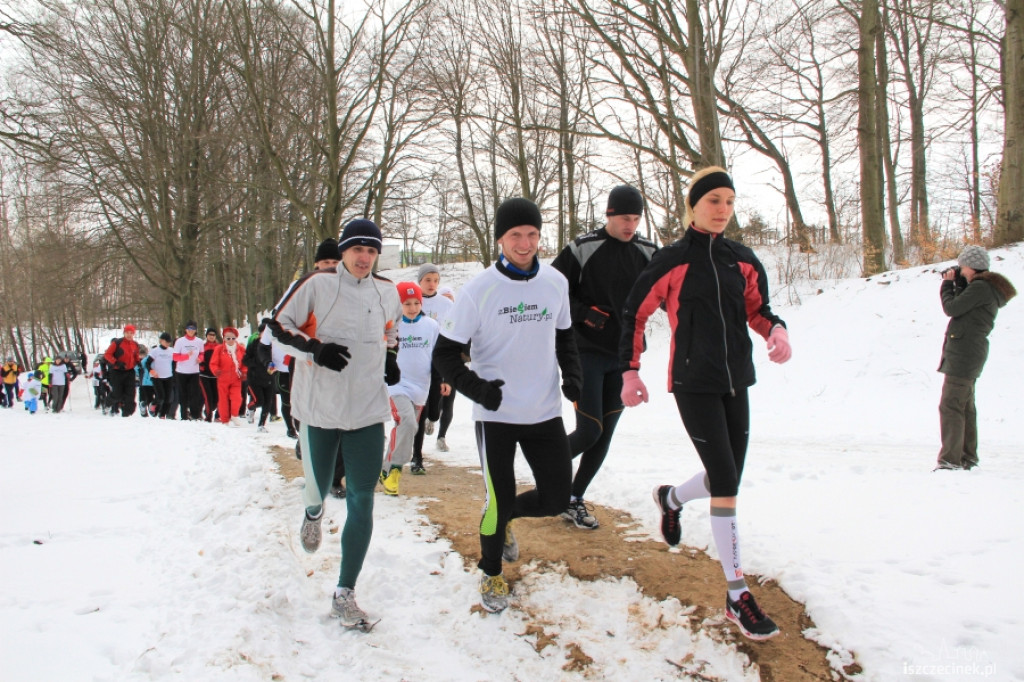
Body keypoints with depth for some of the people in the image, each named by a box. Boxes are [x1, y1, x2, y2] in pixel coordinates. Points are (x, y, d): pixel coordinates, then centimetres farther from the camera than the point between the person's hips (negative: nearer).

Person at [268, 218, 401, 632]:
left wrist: (390, 358, 7)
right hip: (319, 408, -2)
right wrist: (314, 348, -17)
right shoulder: (318, 284, -7)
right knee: (319, 489, 11)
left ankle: (345, 595, 8)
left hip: (368, 411, 3)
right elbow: (278, 324, -2)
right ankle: (313, 512, 53)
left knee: (362, 501, -2)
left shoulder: (387, 292, 7)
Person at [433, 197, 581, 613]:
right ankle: (491, 573, 28)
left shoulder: (556, 282, 2)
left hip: (545, 412, 4)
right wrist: (476, 387, -22)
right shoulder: (478, 291, -11)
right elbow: (446, 353, -6)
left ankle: (504, 517, 38)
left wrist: (572, 374, 0)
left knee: (556, 498, 6)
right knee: (498, 501, 0)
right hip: (495, 414, -4)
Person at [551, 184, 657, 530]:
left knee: (605, 434, 7)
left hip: (625, 356, 5)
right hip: (588, 353, -5)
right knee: (589, 431, -10)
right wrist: (582, 312, -16)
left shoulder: (648, 252, 4)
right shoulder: (583, 248, -8)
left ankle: (573, 500, 21)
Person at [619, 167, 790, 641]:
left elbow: (757, 308, 15)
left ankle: (671, 498, 45)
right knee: (726, 483, -11)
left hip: (736, 381, 6)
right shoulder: (671, 260, -5)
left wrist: (777, 331, -7)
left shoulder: (742, 260, 7)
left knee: (726, 481, 11)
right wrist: (629, 371, 1)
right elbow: (635, 314, 2)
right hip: (693, 383, -5)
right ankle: (737, 596, -2)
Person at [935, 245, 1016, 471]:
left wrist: (947, 284, -2)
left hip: (963, 354, -11)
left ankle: (951, 459, -14)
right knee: (965, 406, 15)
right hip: (969, 354, 11)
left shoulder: (980, 288, -16)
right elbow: (962, 306, 19)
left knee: (950, 406, -12)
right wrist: (958, 284, 9)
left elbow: (952, 308, -17)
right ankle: (967, 457, 21)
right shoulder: (987, 289, 16)